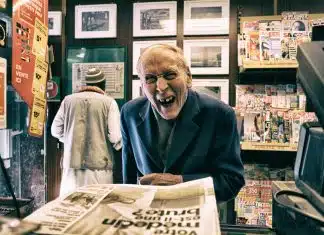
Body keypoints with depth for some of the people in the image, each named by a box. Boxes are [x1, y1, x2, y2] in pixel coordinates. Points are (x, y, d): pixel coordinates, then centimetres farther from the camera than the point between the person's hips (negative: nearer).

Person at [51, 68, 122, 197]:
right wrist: (117, 147, 11)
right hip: (99, 164, -3)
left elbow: (56, 130, 10)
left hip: (72, 163, 3)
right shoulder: (109, 102, -4)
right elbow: (115, 136, -10)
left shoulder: (68, 100, 5)